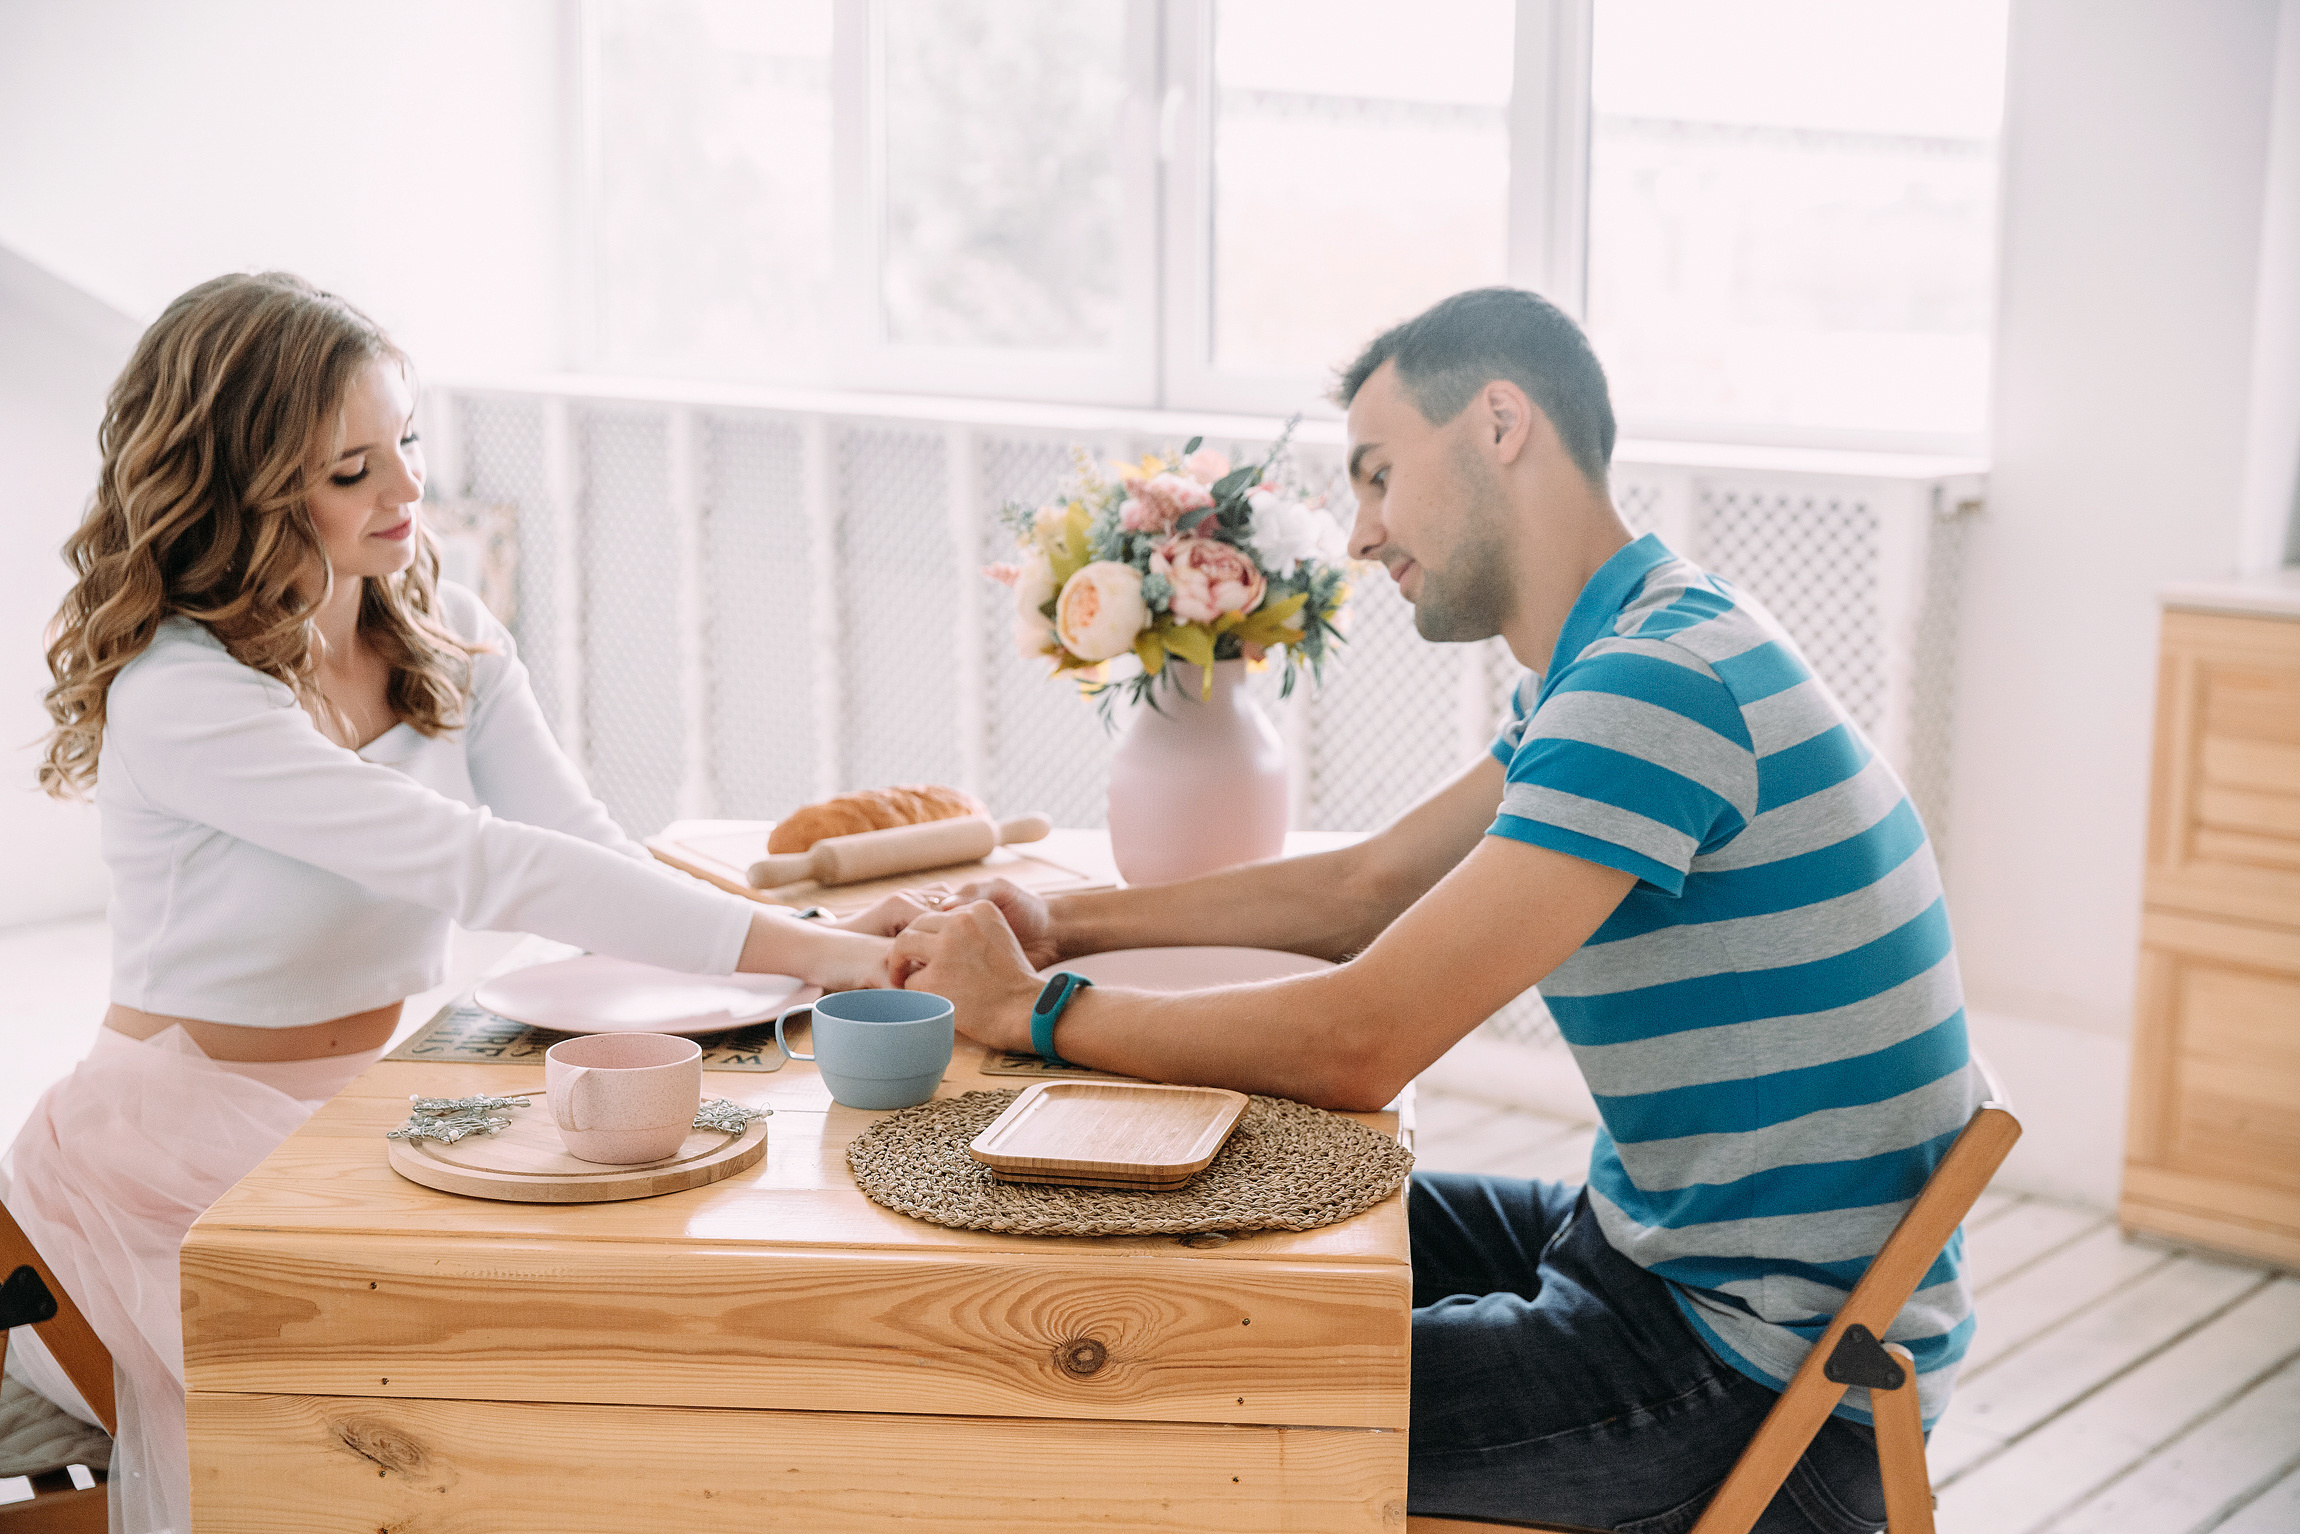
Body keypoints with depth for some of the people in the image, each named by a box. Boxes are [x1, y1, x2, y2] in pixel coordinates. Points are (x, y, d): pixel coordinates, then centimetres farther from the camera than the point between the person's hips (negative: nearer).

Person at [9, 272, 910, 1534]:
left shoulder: (444, 634, 2)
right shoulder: (180, 695, -21)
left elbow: (593, 856, -6)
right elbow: (471, 864, -31)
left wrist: (820, 939, -25)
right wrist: (796, 951, -36)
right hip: (194, 1135, -6)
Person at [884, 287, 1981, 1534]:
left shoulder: (1656, 684, -25)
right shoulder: (1609, 667, 10)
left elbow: (1358, 1044, -28)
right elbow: (1370, 886, 16)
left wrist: (1029, 1007, -15)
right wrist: (1067, 922, 7)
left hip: (1777, 1388, -10)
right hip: (1651, 1244, 10)